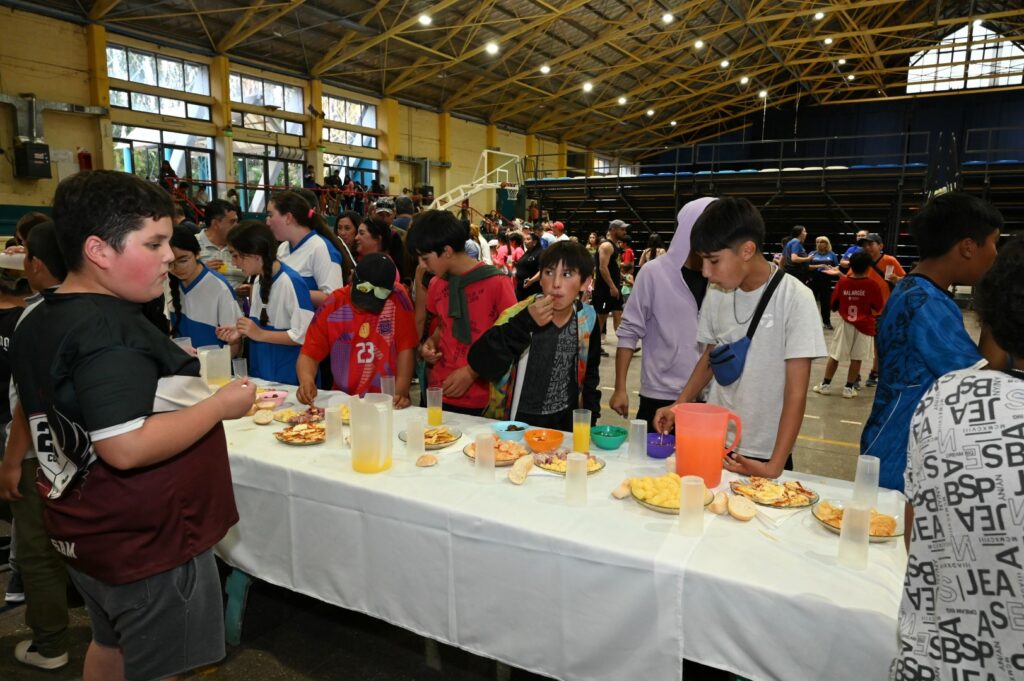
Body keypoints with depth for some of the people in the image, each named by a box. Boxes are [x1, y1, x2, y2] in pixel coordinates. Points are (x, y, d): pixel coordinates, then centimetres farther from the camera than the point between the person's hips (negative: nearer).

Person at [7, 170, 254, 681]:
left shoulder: (39, 321, 4)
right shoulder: (109, 331, -27)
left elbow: (31, 413, 16)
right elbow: (127, 447, -33)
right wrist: (221, 404, -25)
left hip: (89, 532, 10)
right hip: (145, 542, -10)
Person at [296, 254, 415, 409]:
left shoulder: (397, 298, -7)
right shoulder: (332, 306, -2)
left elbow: (406, 347, -7)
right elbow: (309, 354, 0)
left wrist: (401, 392, -18)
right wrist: (306, 380, -19)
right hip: (343, 401, 2)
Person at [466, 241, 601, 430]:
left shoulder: (587, 319, -5)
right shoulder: (519, 316, -17)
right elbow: (479, 364, -28)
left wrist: (589, 417, 6)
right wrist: (524, 324, -33)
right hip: (519, 421, -3)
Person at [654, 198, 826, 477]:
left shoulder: (795, 299, -16)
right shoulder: (716, 294, -2)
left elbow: (796, 392, -15)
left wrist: (775, 466, -19)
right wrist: (679, 406, 0)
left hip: (764, 453, -4)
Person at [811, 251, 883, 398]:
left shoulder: (842, 282, -5)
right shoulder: (872, 285, -10)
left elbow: (834, 304, 3)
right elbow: (877, 308, -1)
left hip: (845, 324, 2)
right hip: (864, 325, -2)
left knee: (834, 356, 10)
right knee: (856, 358, 5)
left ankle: (825, 384, 14)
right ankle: (849, 388, 9)